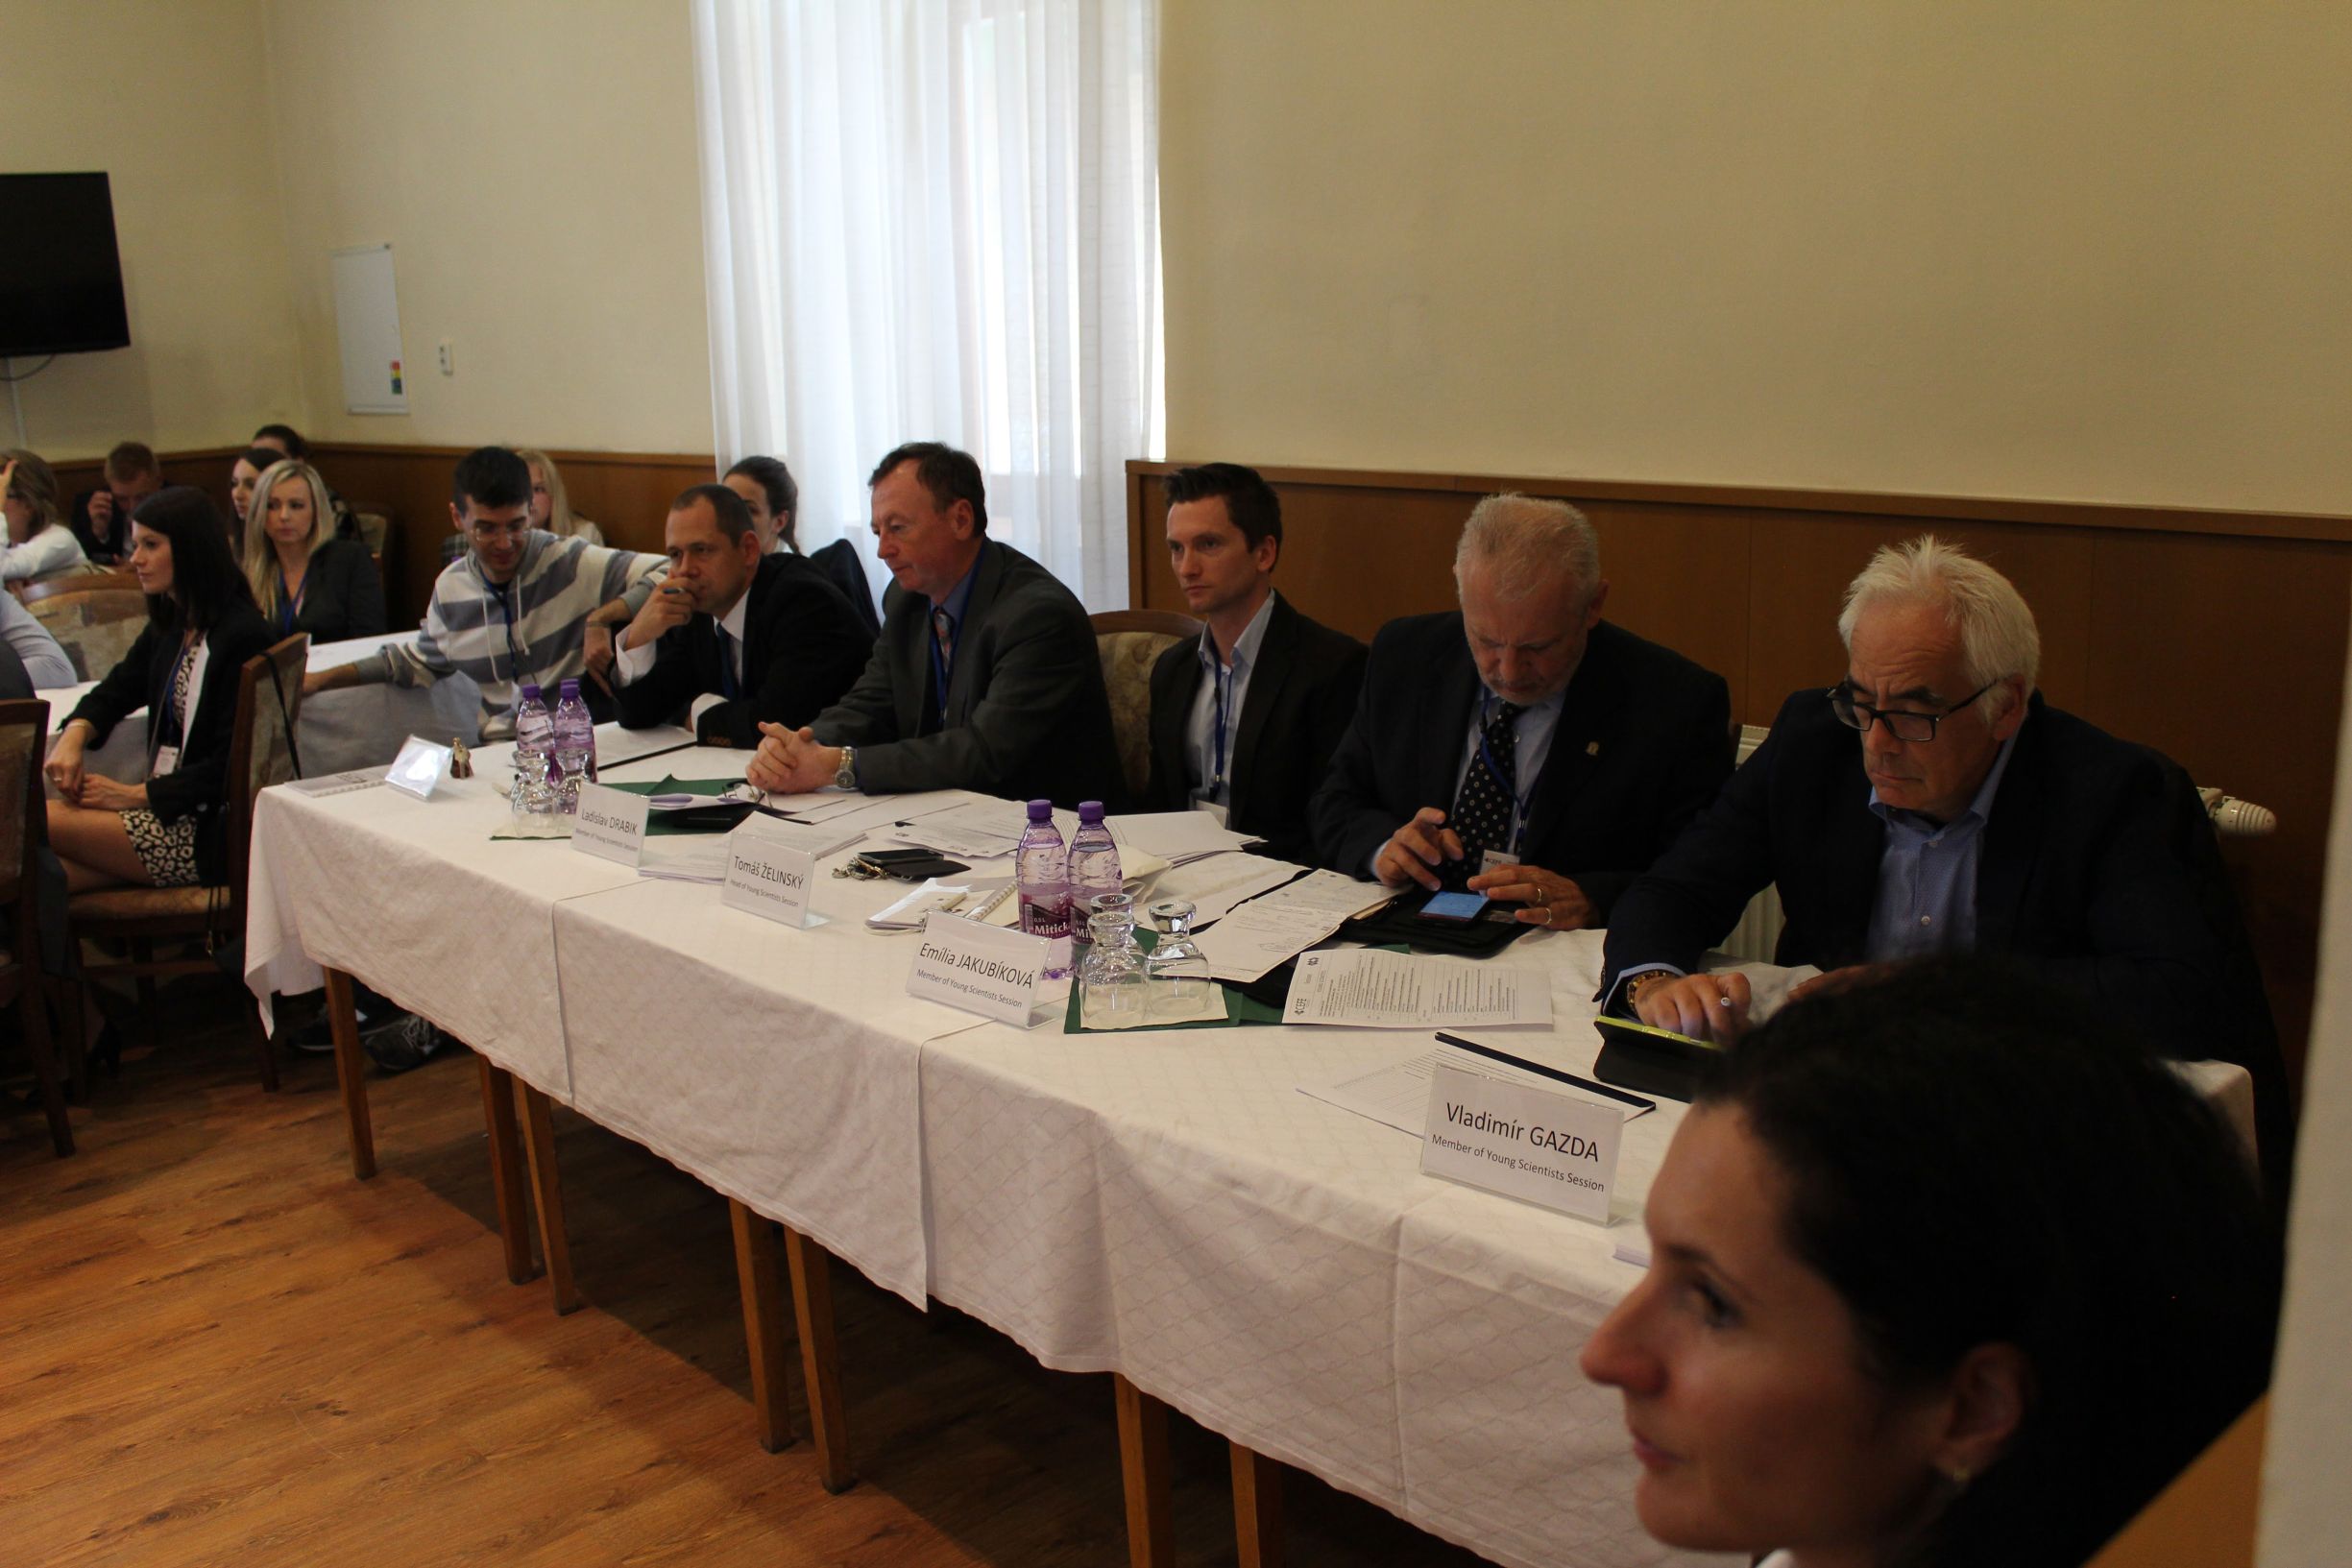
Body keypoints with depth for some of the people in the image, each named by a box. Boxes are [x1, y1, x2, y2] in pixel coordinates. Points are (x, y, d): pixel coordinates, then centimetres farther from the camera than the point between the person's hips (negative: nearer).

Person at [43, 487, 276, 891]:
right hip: (167, 807, 8)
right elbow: (115, 692, 24)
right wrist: (73, 736, 2)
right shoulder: (169, 626, 13)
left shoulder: (242, 635, -15)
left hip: (212, 834, -8)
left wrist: (137, 794, -15)